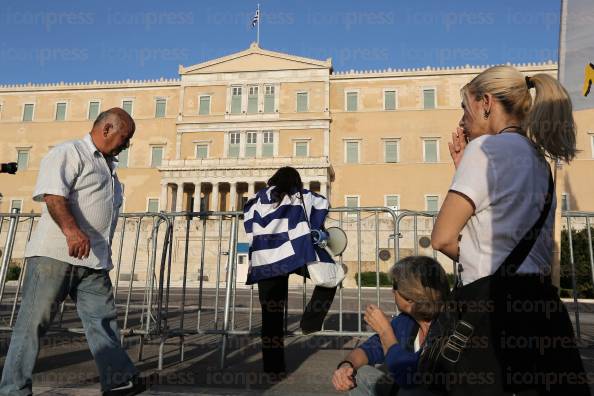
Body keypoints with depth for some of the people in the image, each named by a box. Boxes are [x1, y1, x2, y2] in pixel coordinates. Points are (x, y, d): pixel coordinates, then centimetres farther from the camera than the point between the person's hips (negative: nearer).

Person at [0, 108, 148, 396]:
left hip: (94, 260, 8)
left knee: (102, 321, 7)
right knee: (33, 321, 1)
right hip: (56, 254, -8)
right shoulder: (69, 153, -3)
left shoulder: (108, 167, 23)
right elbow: (53, 194, -18)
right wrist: (71, 229, -33)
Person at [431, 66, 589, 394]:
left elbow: (442, 237, -13)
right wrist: (464, 167, 15)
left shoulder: (486, 146, -9)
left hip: (492, 299, -8)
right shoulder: (538, 159, 17)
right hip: (539, 298, 9)